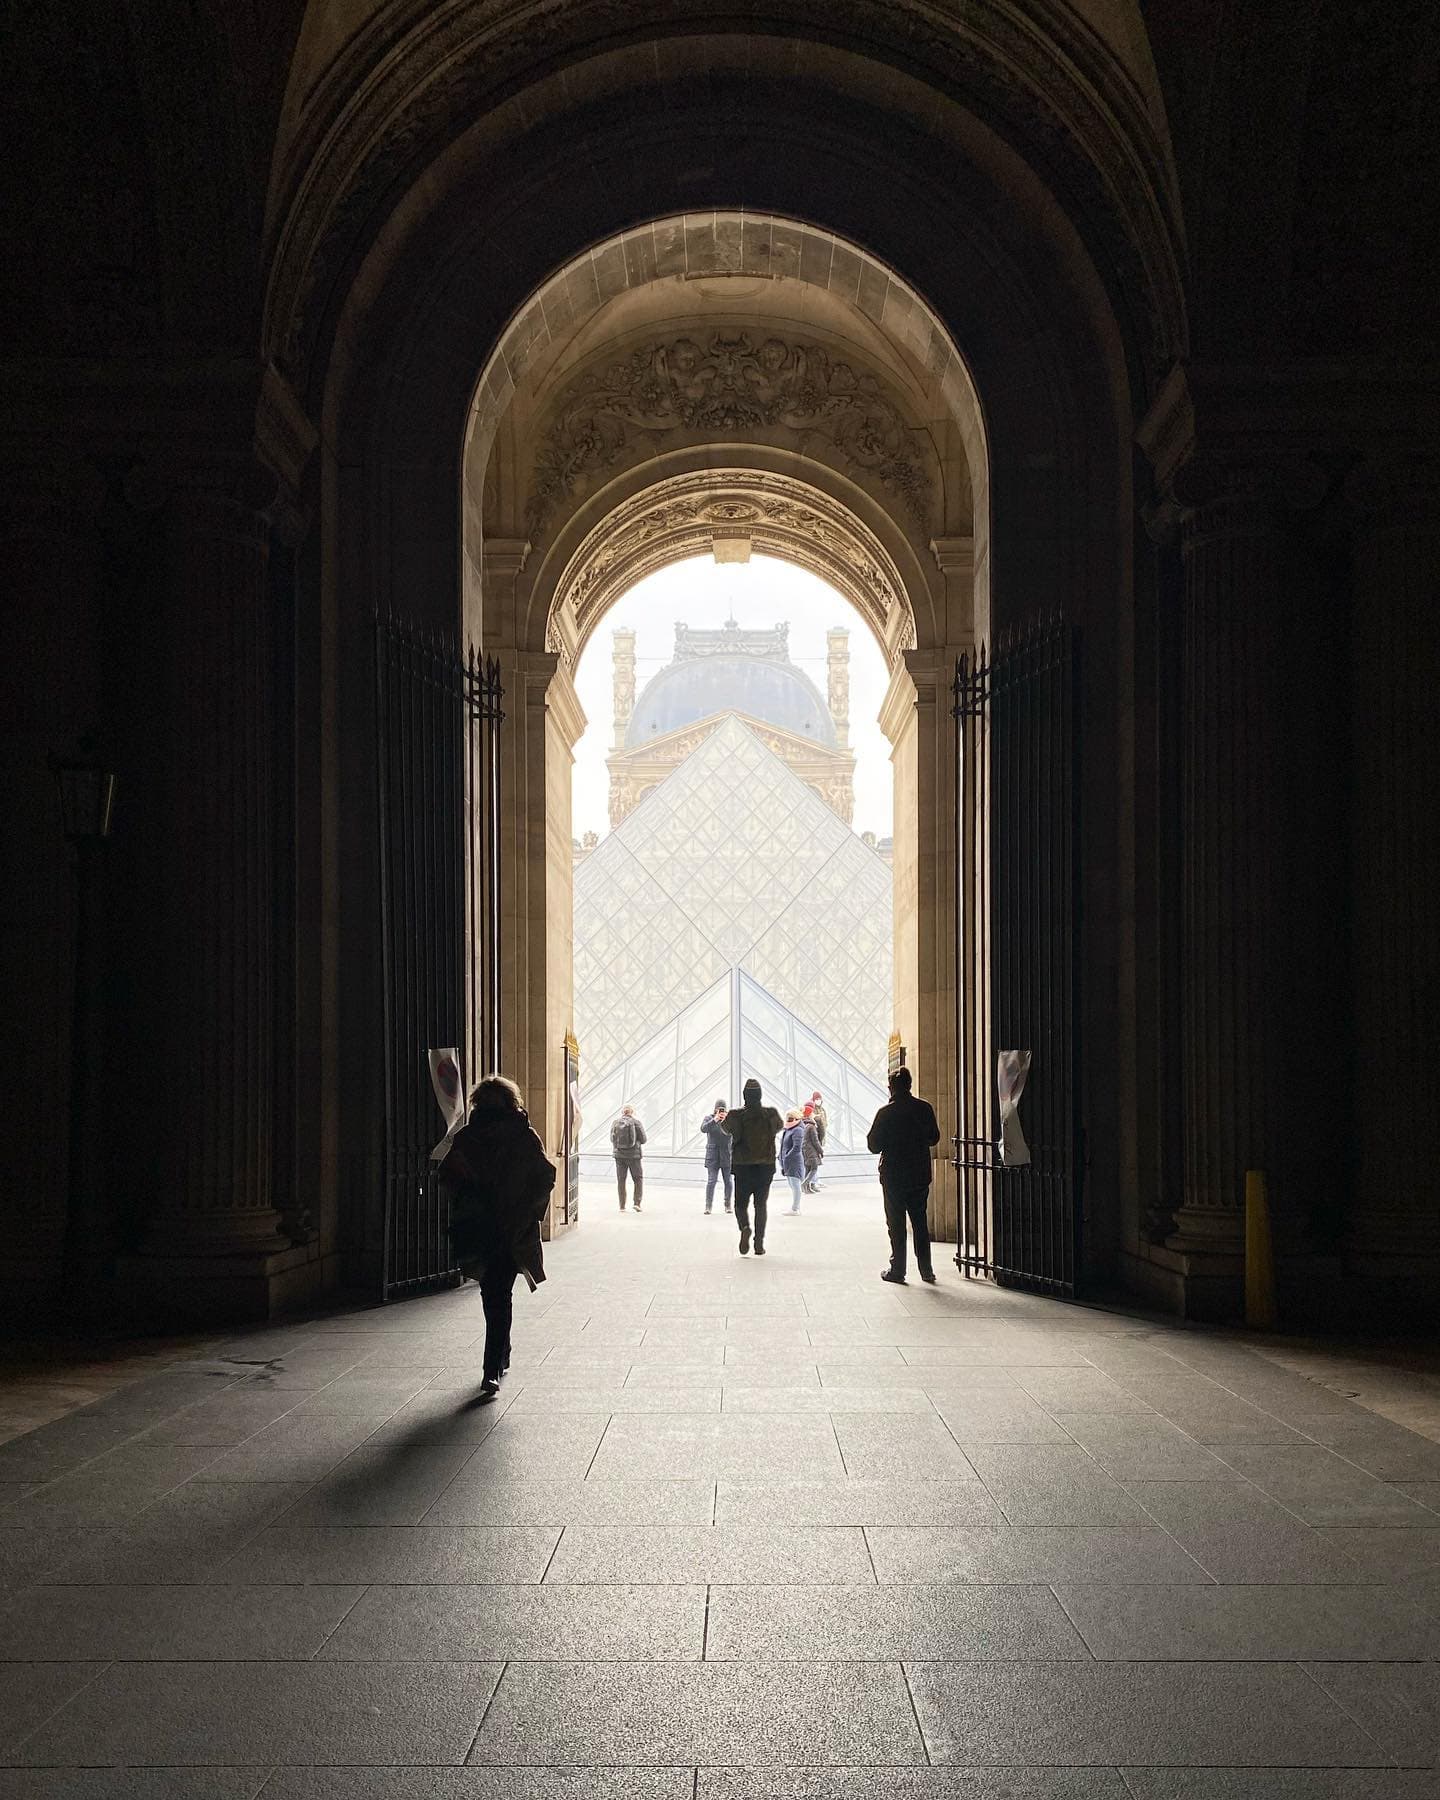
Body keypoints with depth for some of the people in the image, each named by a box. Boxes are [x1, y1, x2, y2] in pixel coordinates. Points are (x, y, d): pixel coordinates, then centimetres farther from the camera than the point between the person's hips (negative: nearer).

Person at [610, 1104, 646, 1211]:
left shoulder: (615, 1123, 2)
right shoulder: (636, 1122, -6)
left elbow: (612, 1139, 8)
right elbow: (643, 1139, -4)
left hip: (619, 1155, 2)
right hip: (633, 1154, -2)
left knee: (621, 1181, 10)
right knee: (638, 1179, 11)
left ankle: (622, 1206, 9)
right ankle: (637, 1203, 0)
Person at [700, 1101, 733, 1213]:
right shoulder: (709, 1118, 3)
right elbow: (703, 1129, -14)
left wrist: (726, 1120, -21)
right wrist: (714, 1120, -23)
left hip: (727, 1155, 1)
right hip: (712, 1155, -1)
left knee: (728, 1181, 4)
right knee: (711, 1181, -7)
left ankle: (727, 1205, 14)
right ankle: (708, 1206, -5)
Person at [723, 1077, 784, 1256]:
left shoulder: (736, 1116, -10)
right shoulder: (770, 1114, -6)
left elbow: (726, 1129, 13)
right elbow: (780, 1126, 18)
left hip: (742, 1167, -1)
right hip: (766, 1167, 1)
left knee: (741, 1203, 11)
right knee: (761, 1204, 13)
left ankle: (744, 1227, -19)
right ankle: (759, 1242, 8)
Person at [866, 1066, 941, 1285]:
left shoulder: (886, 1113, -14)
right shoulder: (925, 1109, -3)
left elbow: (874, 1145, -10)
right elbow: (934, 1138, 8)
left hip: (893, 1176, -3)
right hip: (920, 1175, 3)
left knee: (896, 1224, 5)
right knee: (920, 1223, 12)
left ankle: (897, 1269, 6)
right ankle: (926, 1269, 13)